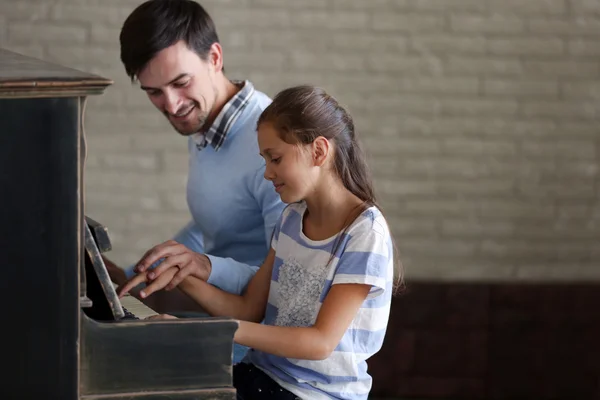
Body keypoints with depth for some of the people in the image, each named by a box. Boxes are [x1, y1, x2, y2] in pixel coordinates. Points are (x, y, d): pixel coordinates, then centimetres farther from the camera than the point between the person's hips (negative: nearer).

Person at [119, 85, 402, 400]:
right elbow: (249, 310, 12)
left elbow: (322, 342, -20)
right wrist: (183, 278, -4)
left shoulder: (365, 233, -15)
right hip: (259, 375, 7)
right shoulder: (292, 219, 9)